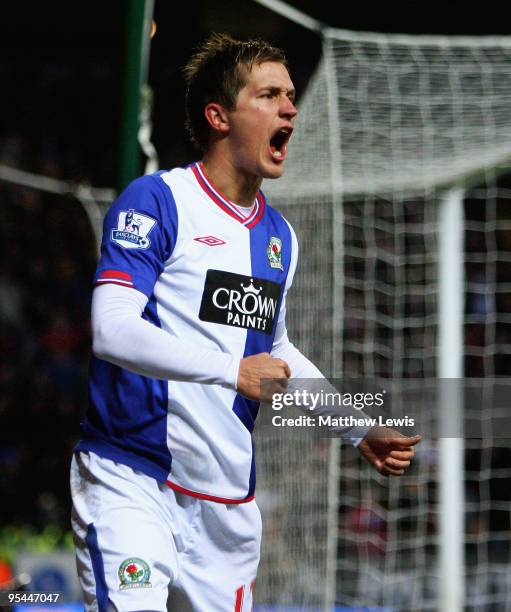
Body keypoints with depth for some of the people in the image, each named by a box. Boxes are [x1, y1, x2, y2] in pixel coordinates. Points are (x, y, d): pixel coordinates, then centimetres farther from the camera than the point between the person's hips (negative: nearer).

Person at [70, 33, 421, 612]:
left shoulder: (279, 236, 15)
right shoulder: (156, 201, -7)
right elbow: (112, 330, -19)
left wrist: (361, 432, 25)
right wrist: (231, 371, -25)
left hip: (227, 505, 7)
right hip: (131, 482, -7)